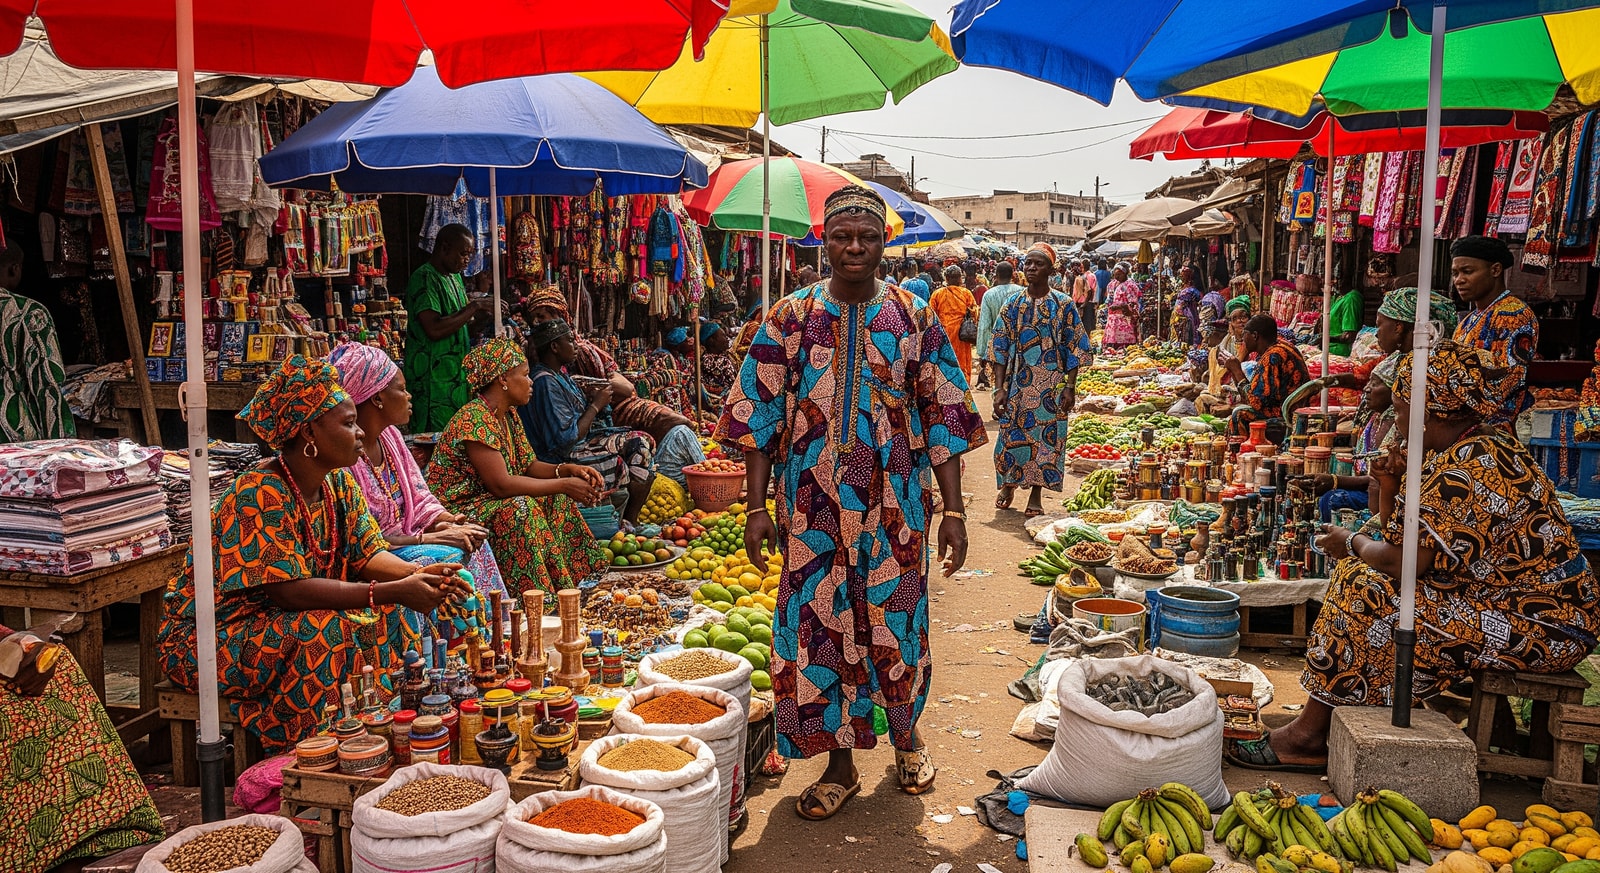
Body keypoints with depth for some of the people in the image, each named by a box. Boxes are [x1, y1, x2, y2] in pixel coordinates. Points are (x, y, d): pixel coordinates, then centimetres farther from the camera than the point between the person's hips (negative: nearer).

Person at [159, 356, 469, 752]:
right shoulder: (258, 497, -25)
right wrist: (393, 591, -36)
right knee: (324, 632, -32)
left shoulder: (340, 484, 2)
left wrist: (418, 574, -22)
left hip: (283, 621, 8)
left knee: (390, 618, -9)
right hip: (215, 639, -8)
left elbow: (367, 555, 0)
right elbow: (289, 591, -32)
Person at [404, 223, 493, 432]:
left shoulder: (455, 277, 16)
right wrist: (473, 308, -18)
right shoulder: (424, 279, -13)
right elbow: (434, 329, -24)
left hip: (457, 374, 9)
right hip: (433, 381, -9)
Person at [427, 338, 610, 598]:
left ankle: (571, 583, 4)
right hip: (457, 511, -10)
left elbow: (529, 465, 11)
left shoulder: (508, 416, 8)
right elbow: (501, 484, -28)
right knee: (519, 509, -31)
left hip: (487, 503, 10)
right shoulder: (474, 419, -23)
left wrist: (568, 470, -8)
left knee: (557, 500, 2)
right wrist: (564, 484, -23)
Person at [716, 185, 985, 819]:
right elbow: (760, 417, 1)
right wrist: (757, 507, -4)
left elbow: (943, 418, 2)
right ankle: (841, 764, 21)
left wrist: (953, 510, -3)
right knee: (819, 624, 4)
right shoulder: (790, 319, -1)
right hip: (814, 506, 0)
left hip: (895, 505, 0)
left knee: (896, 619, 10)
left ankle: (905, 733, 37)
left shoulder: (914, 319, 1)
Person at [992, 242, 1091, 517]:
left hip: (1051, 385, -1)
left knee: (1046, 435, 1)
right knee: (1012, 433, 5)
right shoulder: (1012, 304, 3)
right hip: (1018, 382, 1)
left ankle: (1037, 492, 14)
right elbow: (1000, 348, 2)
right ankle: (1008, 484, 27)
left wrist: (1070, 387, -8)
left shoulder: (1064, 304, -1)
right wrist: (999, 388, -5)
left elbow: (1075, 348, 0)